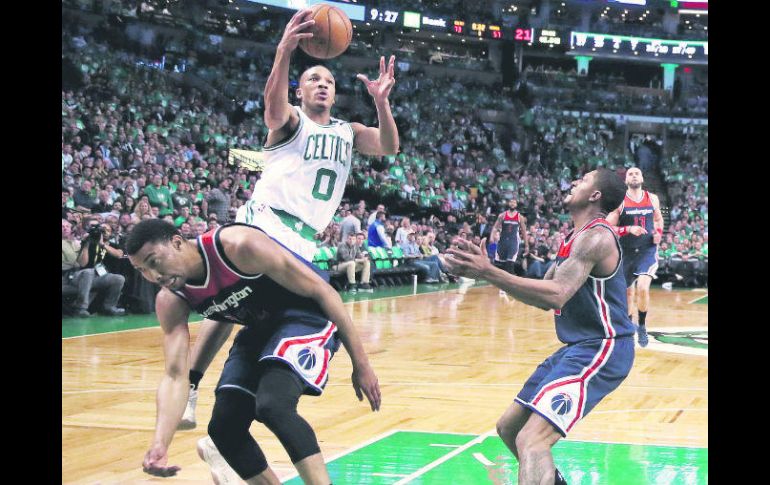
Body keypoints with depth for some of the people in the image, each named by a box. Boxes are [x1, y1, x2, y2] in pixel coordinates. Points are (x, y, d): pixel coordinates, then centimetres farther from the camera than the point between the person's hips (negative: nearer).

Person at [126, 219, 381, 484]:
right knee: (223, 427, 2)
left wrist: (360, 362, -19)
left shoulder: (238, 245, -29)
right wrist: (159, 445, -28)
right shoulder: (170, 302, -10)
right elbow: (175, 376, -11)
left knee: (272, 405, -30)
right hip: (260, 328, 8)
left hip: (306, 314, -7)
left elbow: (320, 290, -22)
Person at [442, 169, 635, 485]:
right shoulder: (575, 238, 15)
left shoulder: (595, 236, -17)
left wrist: (489, 273, -31)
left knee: (531, 439, -24)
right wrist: (486, 271, 5)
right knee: (510, 427, 18)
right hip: (579, 346, 10)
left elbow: (556, 295, -29)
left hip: (601, 349, -10)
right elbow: (543, 298, 16)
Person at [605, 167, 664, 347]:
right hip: (626, 252, 0)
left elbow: (658, 219, 20)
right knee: (626, 292, 13)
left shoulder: (652, 199, 2)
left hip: (647, 250, 0)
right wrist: (629, 229, -25)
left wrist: (659, 233, 0)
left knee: (643, 287, -21)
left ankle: (642, 326, -3)